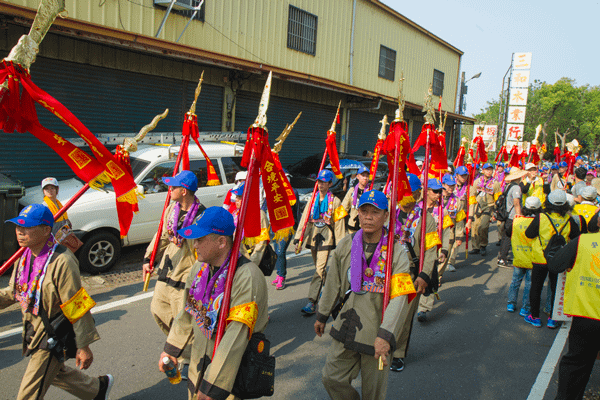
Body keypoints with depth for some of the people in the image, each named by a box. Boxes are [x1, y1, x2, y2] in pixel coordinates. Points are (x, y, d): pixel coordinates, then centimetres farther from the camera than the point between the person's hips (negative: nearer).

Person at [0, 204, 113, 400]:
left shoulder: (61, 262, -27)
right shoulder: (25, 256, -1)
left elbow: (76, 307, -24)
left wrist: (83, 346, -20)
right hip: (34, 330, 9)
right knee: (55, 372, 27)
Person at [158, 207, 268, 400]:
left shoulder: (247, 277, -30)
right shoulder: (200, 267, -4)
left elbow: (236, 338, -30)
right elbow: (187, 311, 11)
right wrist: (171, 349, 17)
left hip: (232, 373, -6)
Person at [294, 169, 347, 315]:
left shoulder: (335, 201, -2)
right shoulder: (313, 200, 11)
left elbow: (339, 224, -2)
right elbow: (304, 219, 8)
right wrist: (298, 239, 1)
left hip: (326, 237, -5)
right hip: (313, 236, 5)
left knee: (320, 269, -13)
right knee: (319, 268, 15)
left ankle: (312, 303, -13)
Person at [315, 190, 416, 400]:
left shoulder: (396, 252, -11)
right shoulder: (346, 245, 0)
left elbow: (399, 297, -18)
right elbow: (333, 284, 11)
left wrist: (385, 335, -27)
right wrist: (322, 315, 17)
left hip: (378, 331, -3)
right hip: (347, 326, 3)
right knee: (332, 378, 10)